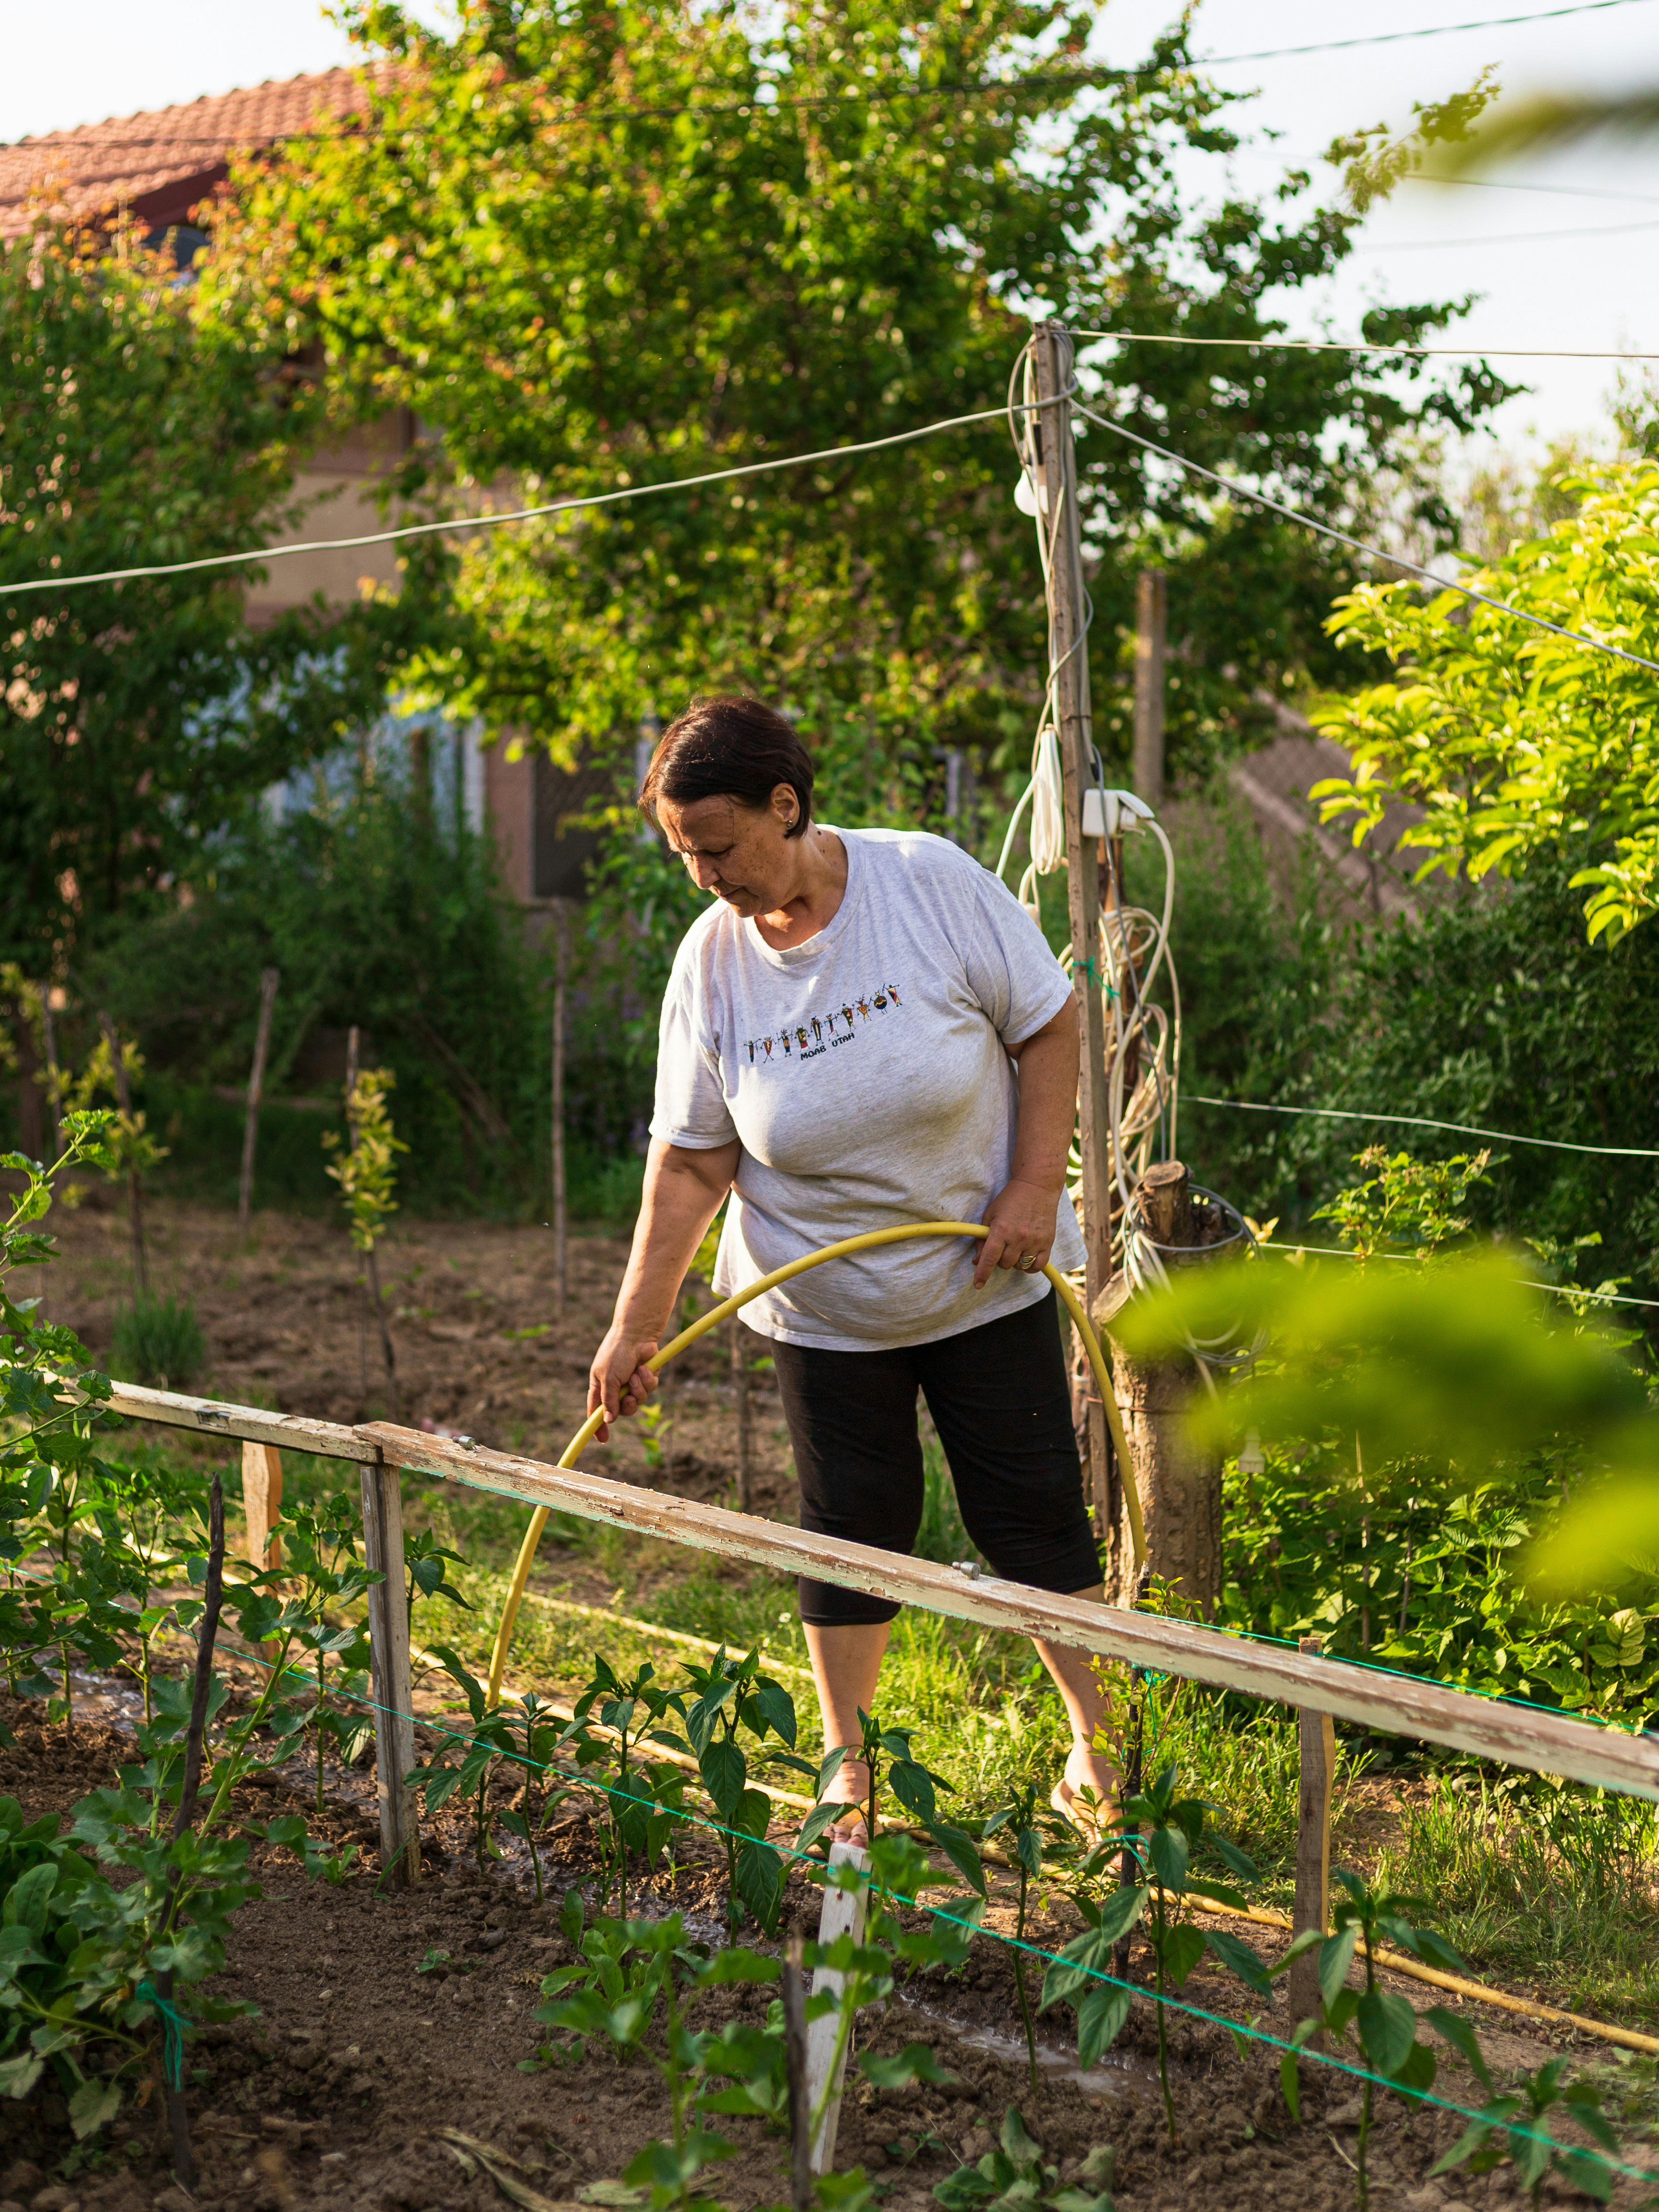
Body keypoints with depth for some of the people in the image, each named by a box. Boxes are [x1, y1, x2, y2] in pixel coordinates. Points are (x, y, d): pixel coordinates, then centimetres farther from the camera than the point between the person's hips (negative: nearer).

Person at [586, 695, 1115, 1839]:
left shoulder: (931, 883, -17)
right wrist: (638, 1322, -12)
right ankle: (848, 1769, 20)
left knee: (1035, 1512, 4)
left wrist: (1037, 1188, -17)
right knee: (857, 1526, 5)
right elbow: (692, 1159, -8)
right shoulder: (711, 963, -11)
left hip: (985, 1277, -1)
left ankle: (1095, 1738, 20)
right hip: (823, 1306, 1)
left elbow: (1049, 1025, -9)